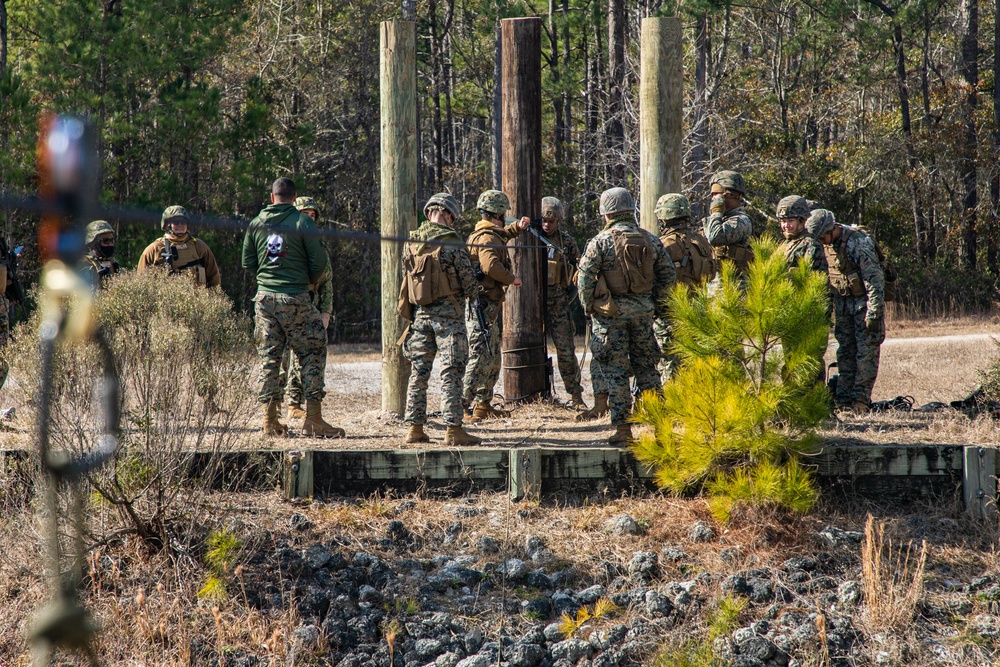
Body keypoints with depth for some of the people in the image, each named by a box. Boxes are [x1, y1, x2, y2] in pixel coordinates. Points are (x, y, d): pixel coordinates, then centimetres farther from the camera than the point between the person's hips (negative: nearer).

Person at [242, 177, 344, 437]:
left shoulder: (256, 223, 7)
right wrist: (310, 279, 13)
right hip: (295, 298, -4)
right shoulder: (302, 222, -6)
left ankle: (270, 419, 8)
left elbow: (248, 263, 12)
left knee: (269, 357, 10)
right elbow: (319, 261, -6)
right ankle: (313, 418, -4)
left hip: (264, 297, 4)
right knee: (313, 353, 4)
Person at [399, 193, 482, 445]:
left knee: (418, 372, 10)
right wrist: (472, 291, 14)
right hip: (448, 313, -5)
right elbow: (469, 282, -8)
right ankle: (453, 429, -6)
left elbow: (407, 277, 12)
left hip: (419, 313, 5)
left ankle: (415, 428, 11)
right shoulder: (451, 242, -11)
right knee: (451, 373, -4)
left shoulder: (411, 242, 6)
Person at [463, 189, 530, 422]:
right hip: (482, 304, -11)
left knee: (493, 358, 17)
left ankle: (483, 405, 24)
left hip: (487, 306, 11)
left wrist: (517, 228, 34)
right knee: (482, 356, -14)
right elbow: (491, 265, -32)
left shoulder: (486, 233, 17)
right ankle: (464, 405, -18)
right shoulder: (487, 237, -15)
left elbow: (501, 237, 44)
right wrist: (512, 279, -18)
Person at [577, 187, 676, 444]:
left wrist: (588, 307, 3)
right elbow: (668, 276, 8)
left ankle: (623, 429, -2)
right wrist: (656, 305, 16)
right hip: (643, 311, 4)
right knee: (647, 367, 12)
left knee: (615, 371, 0)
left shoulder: (600, 242, -8)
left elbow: (585, 278, -10)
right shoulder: (650, 240, 5)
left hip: (611, 314, -4)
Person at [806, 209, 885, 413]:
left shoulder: (858, 243, -23)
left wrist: (873, 314, -23)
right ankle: (843, 400, 7)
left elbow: (874, 279, -23)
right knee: (845, 351, 6)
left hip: (864, 300, -7)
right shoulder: (825, 245, 0)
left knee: (866, 350, -5)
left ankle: (861, 400, -4)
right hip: (843, 302, 7)